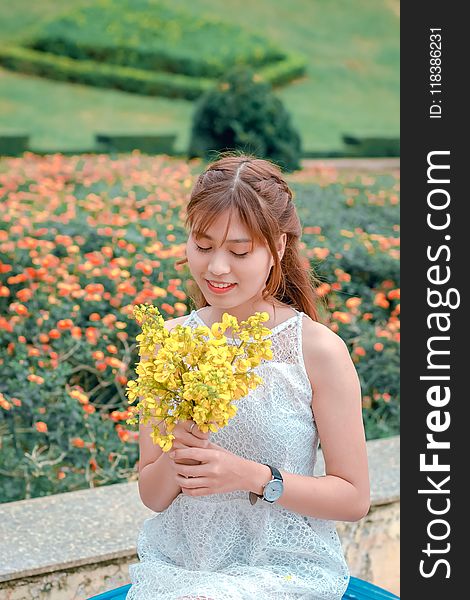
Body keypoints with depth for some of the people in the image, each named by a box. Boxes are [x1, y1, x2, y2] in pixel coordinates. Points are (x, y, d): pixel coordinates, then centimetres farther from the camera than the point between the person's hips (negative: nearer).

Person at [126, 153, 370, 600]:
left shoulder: (319, 349, -8)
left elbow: (354, 499, -4)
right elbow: (151, 495, 5)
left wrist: (252, 476, -16)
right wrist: (177, 460, -16)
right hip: (175, 563, 3)